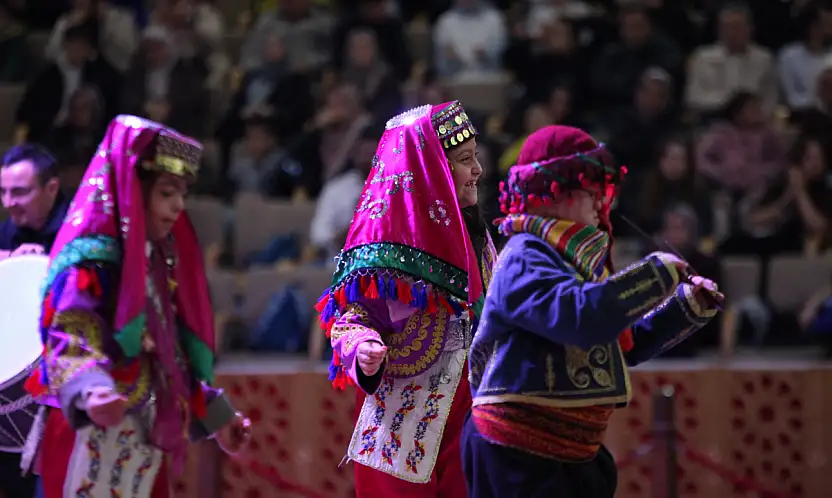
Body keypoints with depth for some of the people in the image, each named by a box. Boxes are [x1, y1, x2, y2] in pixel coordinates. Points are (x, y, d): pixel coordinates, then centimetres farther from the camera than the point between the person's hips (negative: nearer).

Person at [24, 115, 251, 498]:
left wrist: (215, 414, 26)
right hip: (93, 436, -9)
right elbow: (70, 337, -22)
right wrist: (91, 391, -41)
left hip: (146, 438, 9)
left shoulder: (158, 261, 18)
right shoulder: (92, 258, -10)